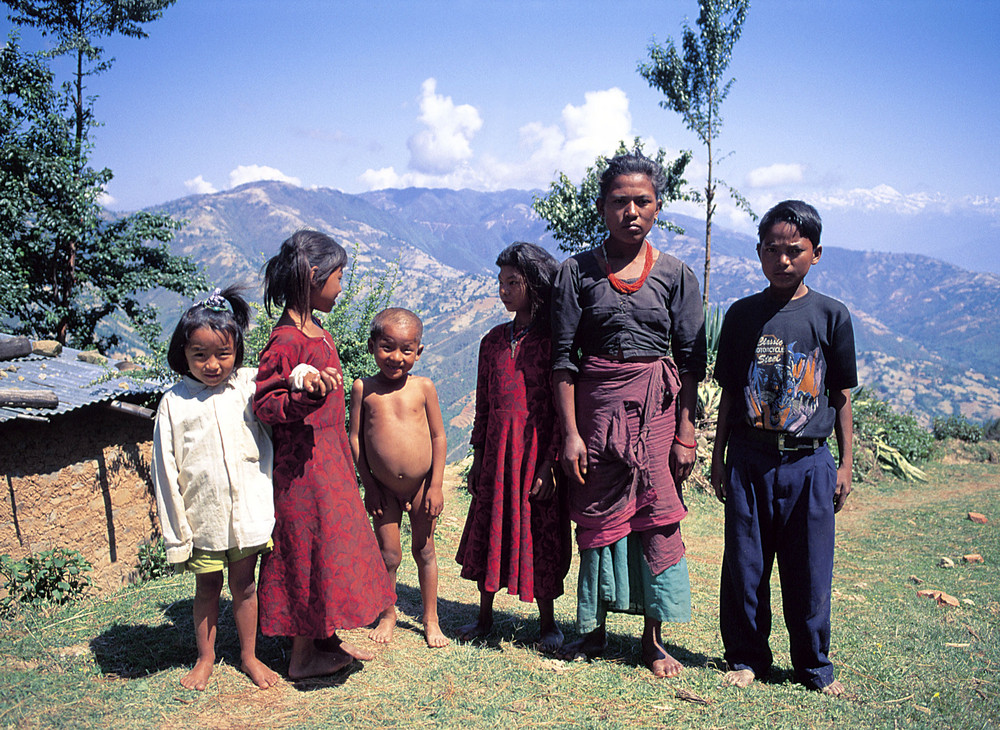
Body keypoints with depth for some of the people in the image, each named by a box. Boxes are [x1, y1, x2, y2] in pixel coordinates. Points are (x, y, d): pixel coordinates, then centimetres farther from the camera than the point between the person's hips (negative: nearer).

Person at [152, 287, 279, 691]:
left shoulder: (248, 385, -2)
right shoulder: (174, 403, -6)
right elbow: (166, 471, -4)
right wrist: (175, 534, -5)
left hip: (248, 510, 1)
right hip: (202, 516, -1)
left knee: (244, 584, 14)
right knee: (207, 587, 15)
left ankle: (249, 655, 33)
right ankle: (205, 657, 36)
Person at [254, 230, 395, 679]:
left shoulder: (316, 332, 9)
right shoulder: (287, 341, -20)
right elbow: (263, 405, -21)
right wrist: (303, 388, -36)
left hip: (329, 456, 10)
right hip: (303, 462, -10)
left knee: (329, 544, 17)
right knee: (310, 548, 0)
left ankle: (326, 639, 31)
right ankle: (303, 656, 15)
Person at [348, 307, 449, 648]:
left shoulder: (423, 387, -6)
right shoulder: (363, 388, -6)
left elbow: (439, 436, -2)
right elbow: (355, 437, -1)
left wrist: (436, 485, -4)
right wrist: (368, 484, -3)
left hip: (421, 485, 0)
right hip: (383, 488, 0)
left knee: (424, 549, 11)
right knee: (388, 555, 7)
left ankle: (431, 618, 27)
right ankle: (387, 614, 30)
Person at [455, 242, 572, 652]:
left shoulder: (553, 340, -8)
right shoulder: (494, 340, 8)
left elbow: (562, 410, -9)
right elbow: (483, 406, 12)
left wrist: (548, 466, -14)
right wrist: (478, 460, 10)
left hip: (538, 452, -5)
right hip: (497, 452, 5)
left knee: (540, 535, 4)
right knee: (488, 530, 11)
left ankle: (547, 622, 23)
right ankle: (485, 616, 28)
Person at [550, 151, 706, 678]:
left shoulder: (676, 275, 3)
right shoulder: (577, 271, 2)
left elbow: (691, 361, 3)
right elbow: (563, 356, -1)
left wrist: (686, 434, -4)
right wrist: (570, 431, -7)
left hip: (658, 407, 0)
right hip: (597, 405, 0)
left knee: (658, 518, 2)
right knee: (597, 516, 7)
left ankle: (653, 638, 16)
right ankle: (595, 629, 24)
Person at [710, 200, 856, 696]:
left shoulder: (831, 316, 2)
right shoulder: (742, 315, 5)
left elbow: (842, 395, 6)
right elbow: (729, 394, 9)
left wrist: (845, 464, 4)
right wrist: (718, 458, 7)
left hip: (809, 463, -1)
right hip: (748, 459, 1)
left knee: (809, 569, 6)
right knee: (744, 565, 7)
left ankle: (814, 666, 24)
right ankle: (745, 658, 24)